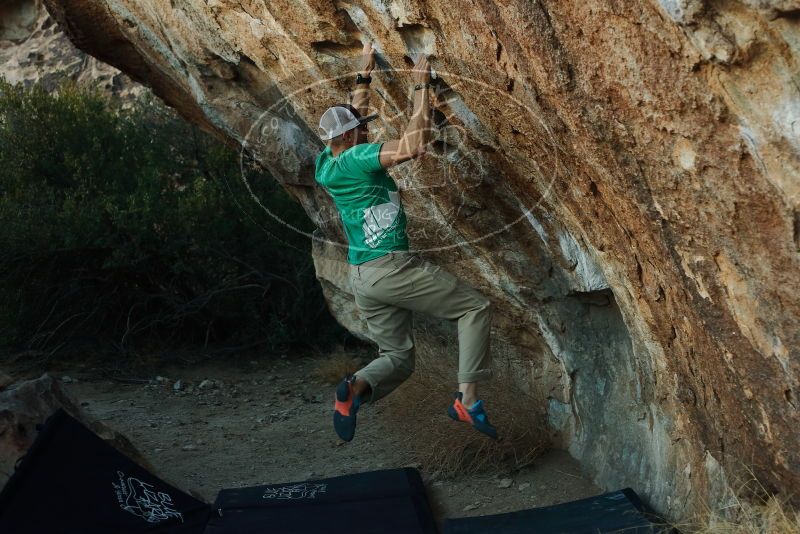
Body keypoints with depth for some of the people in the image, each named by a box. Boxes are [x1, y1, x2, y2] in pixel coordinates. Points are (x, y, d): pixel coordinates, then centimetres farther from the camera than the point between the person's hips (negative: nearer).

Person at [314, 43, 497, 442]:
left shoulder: (326, 165, 11)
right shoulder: (358, 159, -13)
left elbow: (352, 118, 29)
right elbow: (414, 144, -22)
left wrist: (364, 76, 33)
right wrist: (421, 89, -13)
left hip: (362, 276, 9)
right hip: (391, 267, -9)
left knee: (397, 357, 14)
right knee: (474, 307, 3)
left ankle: (356, 387, -17)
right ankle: (467, 398, -7)